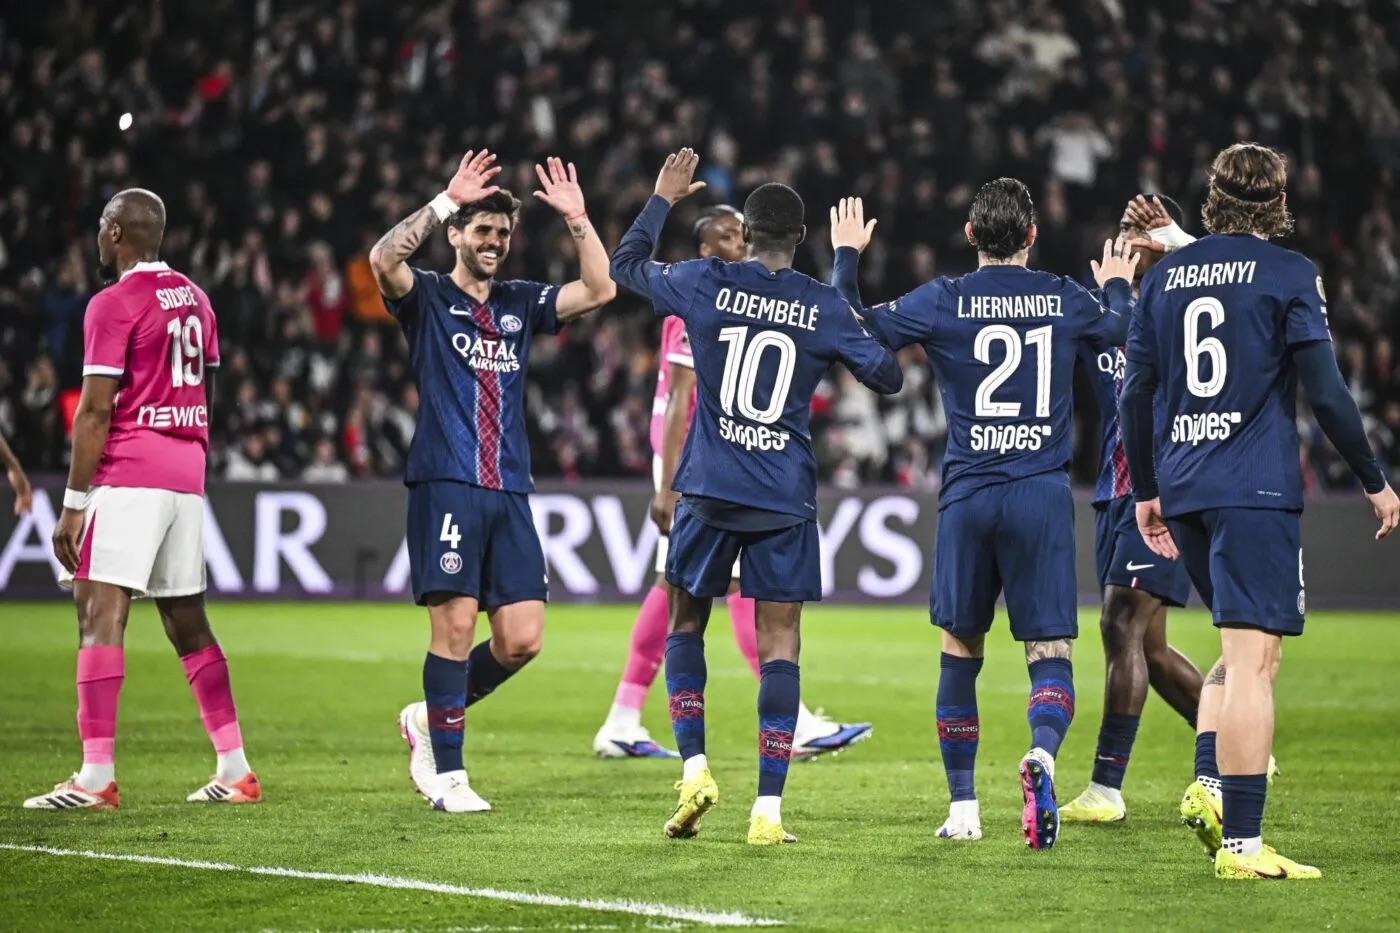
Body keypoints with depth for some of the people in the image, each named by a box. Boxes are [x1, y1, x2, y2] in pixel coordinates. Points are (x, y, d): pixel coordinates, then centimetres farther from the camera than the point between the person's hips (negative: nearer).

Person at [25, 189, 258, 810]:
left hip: (128, 478, -8)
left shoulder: (113, 305, -9)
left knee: (100, 613, -11)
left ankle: (97, 777, -18)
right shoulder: (195, 300, 15)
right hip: (186, 478, 8)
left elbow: (96, 410, -12)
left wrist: (73, 504, -10)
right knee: (187, 623, 15)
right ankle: (235, 770, 14)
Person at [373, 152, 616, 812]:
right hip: (446, 486, -5)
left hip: (510, 493, 5)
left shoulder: (521, 304, 18)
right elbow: (383, 259, -17)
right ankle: (447, 775, -1)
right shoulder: (427, 298, 3)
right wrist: (445, 200, -19)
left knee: (521, 639, -2)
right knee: (455, 626, -9)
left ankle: (431, 717, 21)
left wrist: (577, 218, 0)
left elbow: (599, 290, 8)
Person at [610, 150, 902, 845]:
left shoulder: (704, 284, -2)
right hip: (784, 499, 0)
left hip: (708, 489, 0)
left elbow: (625, 266, 15)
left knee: (685, 623, 17)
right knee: (779, 643, 2)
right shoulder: (825, 306, -2)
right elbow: (889, 377, 7)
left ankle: (694, 769, 1)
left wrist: (662, 199, 28)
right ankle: (768, 810, -4)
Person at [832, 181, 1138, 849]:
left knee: (959, 653, 14)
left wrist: (845, 258, 20)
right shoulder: (1065, 300, 5)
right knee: (1050, 656, -1)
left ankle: (962, 808, 16)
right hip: (1043, 494, 0)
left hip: (968, 496, 0)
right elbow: (1121, 333, 26)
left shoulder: (942, 302, -2)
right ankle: (1042, 752, -33)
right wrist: (1118, 286, 46)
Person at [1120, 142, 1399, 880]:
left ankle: (1208, 786, 4)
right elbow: (1326, 391, -8)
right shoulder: (1288, 273, -4)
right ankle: (1241, 843, -12)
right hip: (1256, 488, -6)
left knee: (1244, 647, 21)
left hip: (1182, 490, 6)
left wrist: (1145, 492, 21)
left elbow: (1135, 394, 12)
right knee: (1253, 660, -8)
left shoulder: (1165, 275, 11)